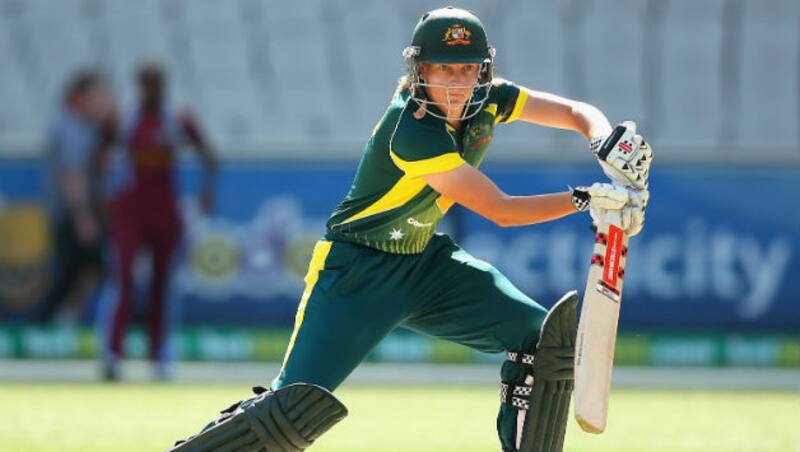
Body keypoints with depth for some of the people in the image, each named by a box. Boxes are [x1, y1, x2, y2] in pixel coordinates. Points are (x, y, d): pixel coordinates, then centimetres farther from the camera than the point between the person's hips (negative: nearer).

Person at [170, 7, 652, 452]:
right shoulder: (413, 131, -28)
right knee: (300, 406, -21)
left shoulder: (488, 101, -6)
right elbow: (501, 211, -25)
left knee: (545, 337, -6)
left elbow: (578, 113, 2)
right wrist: (586, 198, -26)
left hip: (427, 263, 8)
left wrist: (610, 149, -19)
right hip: (357, 268, -8)